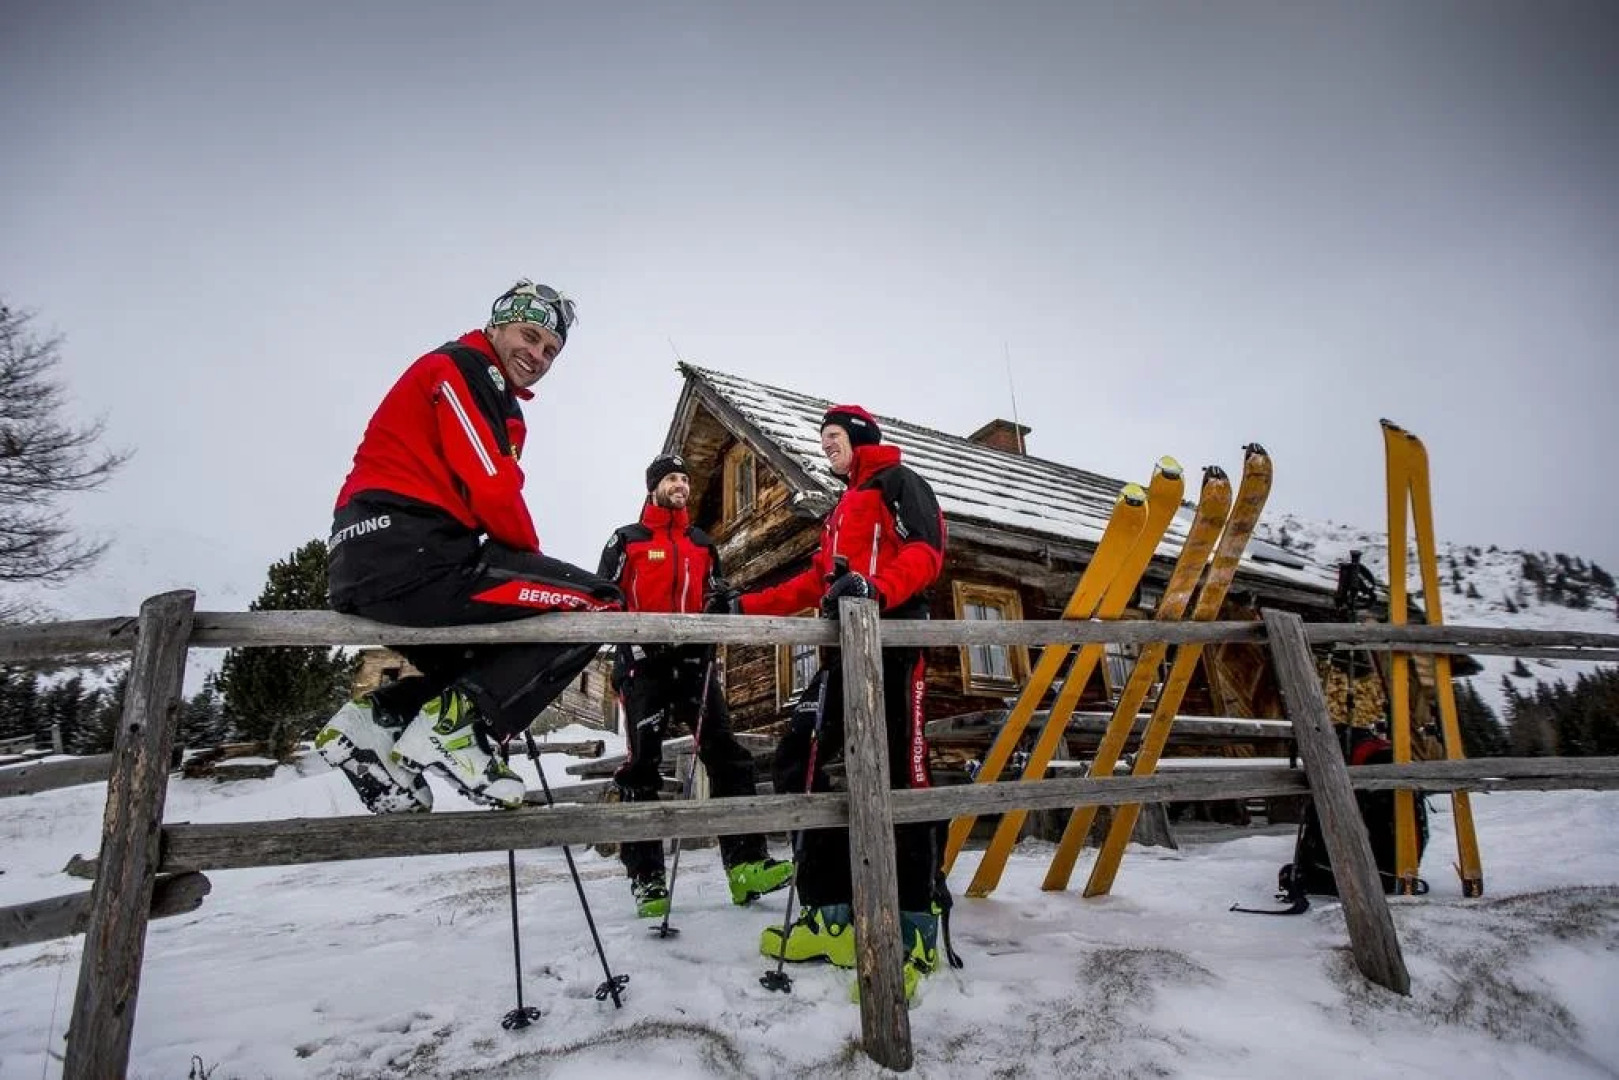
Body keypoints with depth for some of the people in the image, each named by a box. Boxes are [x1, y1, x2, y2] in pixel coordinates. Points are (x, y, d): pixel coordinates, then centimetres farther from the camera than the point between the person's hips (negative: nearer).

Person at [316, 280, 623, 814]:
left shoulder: (499, 407, 27)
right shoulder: (462, 367, -1)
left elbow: (483, 501, 20)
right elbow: (492, 491, -13)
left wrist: (521, 563, 6)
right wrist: (532, 553, 3)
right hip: (405, 553, -10)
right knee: (597, 604, -13)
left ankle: (378, 716, 11)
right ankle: (458, 728, -16)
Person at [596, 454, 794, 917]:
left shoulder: (702, 544, 20)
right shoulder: (626, 541, 7)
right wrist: (634, 641, -12)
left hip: (693, 661, 4)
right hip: (643, 664, -4)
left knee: (727, 754, -7)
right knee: (643, 764, -3)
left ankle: (746, 862, -8)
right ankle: (646, 877, 3)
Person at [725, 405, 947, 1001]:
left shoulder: (898, 481, 7)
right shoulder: (842, 510, 33)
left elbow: (926, 549, -10)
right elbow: (814, 581, 27)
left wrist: (875, 586, -29)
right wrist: (747, 605, 20)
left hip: (893, 639, -9)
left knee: (898, 776, -11)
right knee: (796, 761, 1)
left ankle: (915, 929, -3)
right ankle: (833, 915, 7)